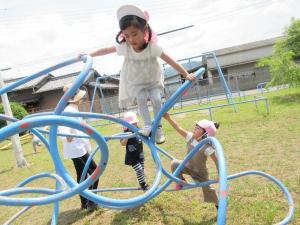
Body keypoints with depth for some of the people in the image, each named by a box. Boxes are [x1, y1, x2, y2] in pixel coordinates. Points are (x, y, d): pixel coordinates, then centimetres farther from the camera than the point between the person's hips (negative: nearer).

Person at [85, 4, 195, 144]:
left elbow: (170, 61, -27)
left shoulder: (152, 47, -29)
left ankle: (158, 127, 0)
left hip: (153, 80, -1)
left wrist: (186, 74, -29)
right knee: (141, 99, -22)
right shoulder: (124, 47, -23)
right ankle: (147, 125, -9)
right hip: (136, 83, 1)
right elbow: (106, 50, -9)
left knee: (156, 99, -17)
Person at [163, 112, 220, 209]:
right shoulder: (190, 137, -17)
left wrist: (220, 175, -21)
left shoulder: (207, 147, -29)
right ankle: (181, 182, 4)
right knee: (174, 163, -19)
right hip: (188, 167, 4)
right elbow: (179, 128, -22)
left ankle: (218, 205, 42)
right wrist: (168, 118, -30)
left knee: (207, 190, 10)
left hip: (200, 172, -4)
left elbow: (216, 161, -22)